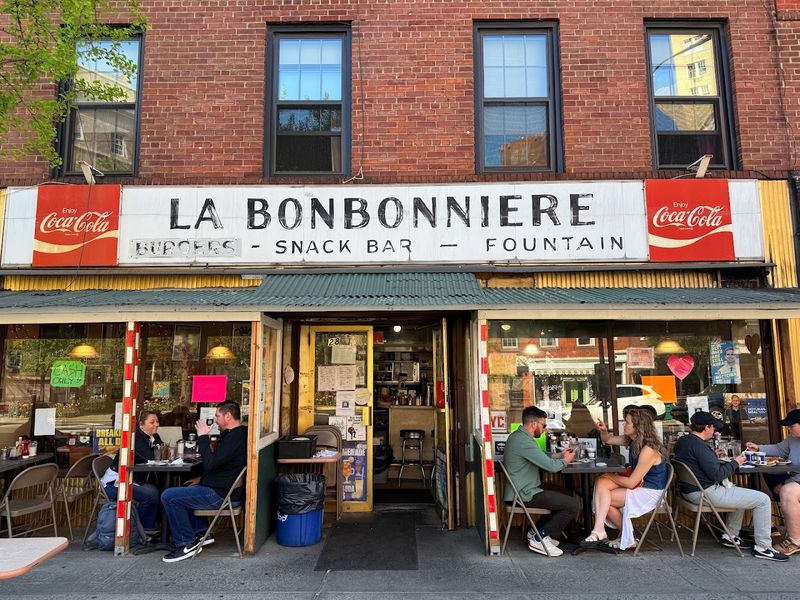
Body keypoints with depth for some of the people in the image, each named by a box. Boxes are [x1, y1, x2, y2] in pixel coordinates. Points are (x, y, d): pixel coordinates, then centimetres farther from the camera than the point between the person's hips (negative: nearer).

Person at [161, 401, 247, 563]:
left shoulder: (235, 437, -22)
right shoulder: (237, 434, 14)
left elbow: (210, 463, -26)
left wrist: (203, 437, -18)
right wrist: (202, 479, 15)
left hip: (220, 494, -11)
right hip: (223, 487, 11)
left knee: (169, 496, -12)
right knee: (186, 489, 30)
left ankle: (187, 543, -3)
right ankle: (202, 532, 24)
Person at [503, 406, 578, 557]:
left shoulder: (517, 436, 10)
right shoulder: (524, 441, -24)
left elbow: (541, 459, 23)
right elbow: (551, 466, -24)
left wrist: (560, 455, 13)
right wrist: (565, 461, -3)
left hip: (522, 489, 11)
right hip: (525, 494, -11)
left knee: (565, 495, 22)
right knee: (572, 504, -10)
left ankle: (537, 531, 22)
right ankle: (540, 538, 0)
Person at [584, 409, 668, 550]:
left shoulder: (649, 450, -27)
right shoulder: (633, 440, 0)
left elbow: (631, 483, -24)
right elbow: (607, 440, 15)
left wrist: (611, 476, -8)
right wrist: (604, 431, -8)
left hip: (650, 492, -9)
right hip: (639, 483, 9)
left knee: (605, 499, -13)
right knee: (601, 483, -16)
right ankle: (599, 529, -21)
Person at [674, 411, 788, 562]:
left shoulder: (682, 442, 8)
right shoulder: (698, 445, -22)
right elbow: (717, 474, -21)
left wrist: (713, 456, 22)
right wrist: (735, 463, -7)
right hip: (706, 493, -10)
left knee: (742, 493, 32)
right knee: (763, 500, -3)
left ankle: (730, 536, 30)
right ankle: (763, 548, 5)